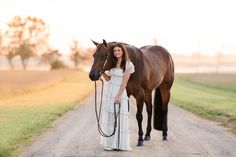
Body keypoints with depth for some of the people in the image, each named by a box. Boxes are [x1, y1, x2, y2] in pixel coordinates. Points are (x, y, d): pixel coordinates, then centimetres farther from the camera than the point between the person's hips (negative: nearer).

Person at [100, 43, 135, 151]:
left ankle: (121, 144, 5)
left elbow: (124, 82, -13)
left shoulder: (128, 65, -7)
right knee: (108, 118, 7)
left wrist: (119, 96, -19)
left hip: (120, 93, -6)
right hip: (109, 92, 6)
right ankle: (110, 143, 14)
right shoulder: (112, 64, 9)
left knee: (120, 118, -2)